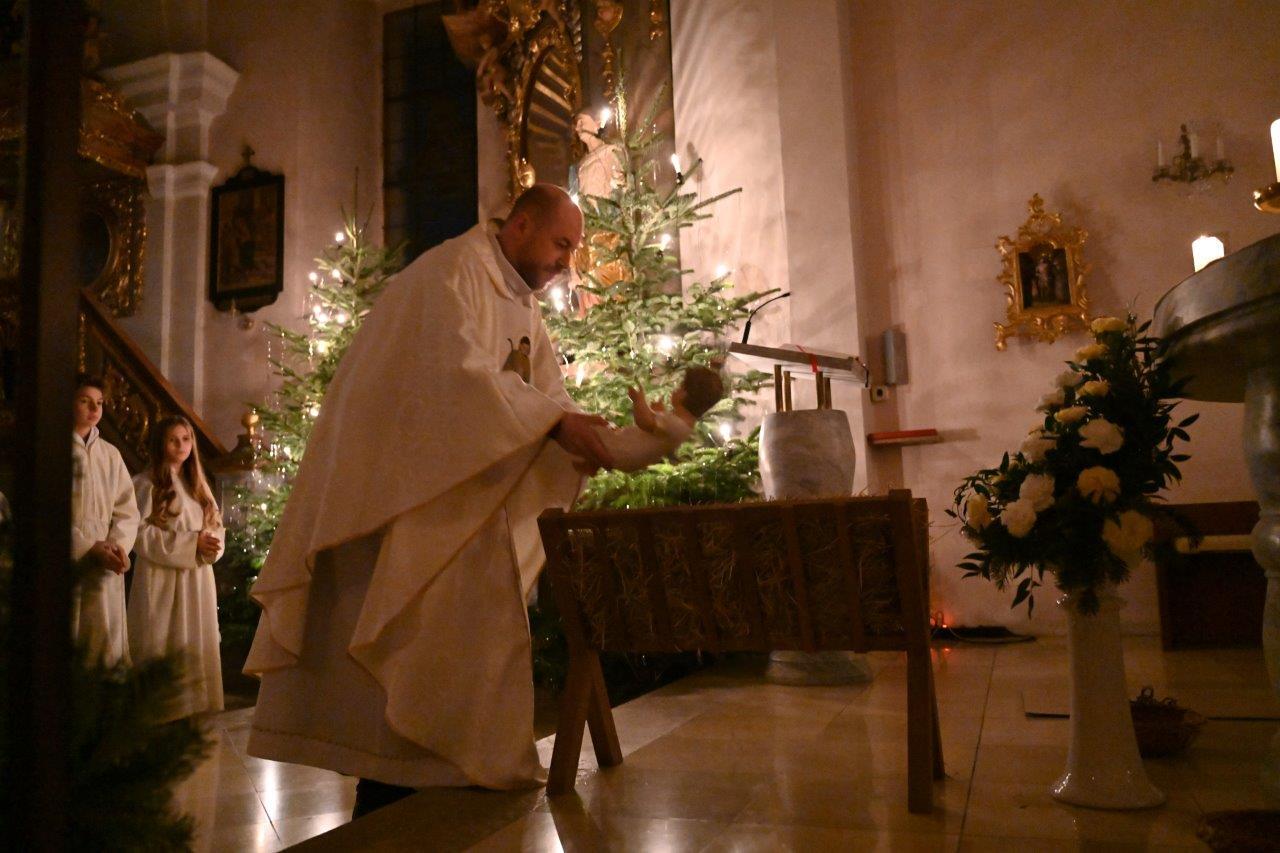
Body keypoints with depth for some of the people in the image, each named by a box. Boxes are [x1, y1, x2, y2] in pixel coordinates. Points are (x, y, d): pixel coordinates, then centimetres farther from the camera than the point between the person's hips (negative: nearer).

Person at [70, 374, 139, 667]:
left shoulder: (110, 454, 12)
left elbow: (127, 509, 10)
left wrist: (117, 544, -8)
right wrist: (90, 547, -13)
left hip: (106, 566, 4)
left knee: (107, 648, 4)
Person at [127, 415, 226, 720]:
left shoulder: (197, 484, 15)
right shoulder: (145, 484, -3)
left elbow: (216, 525, 13)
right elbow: (142, 534, -11)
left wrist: (210, 544, -9)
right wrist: (191, 542, -16)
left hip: (197, 579, 5)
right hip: (161, 580, -5)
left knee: (197, 647, 6)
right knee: (163, 651, -2)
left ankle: (195, 709, 13)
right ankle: (162, 712, 6)